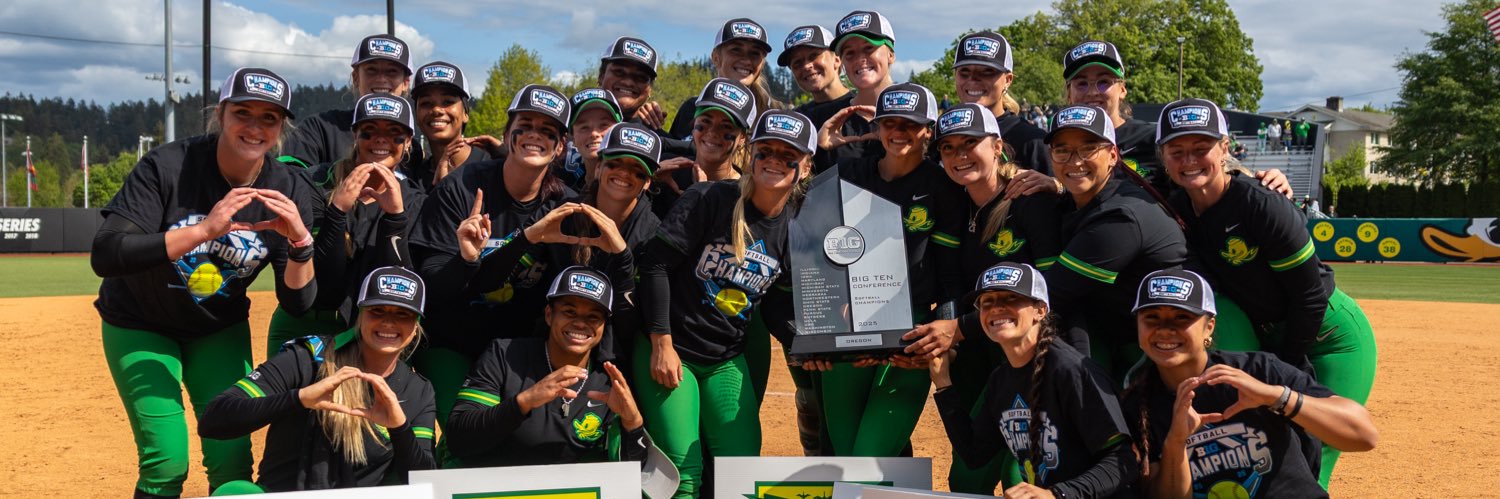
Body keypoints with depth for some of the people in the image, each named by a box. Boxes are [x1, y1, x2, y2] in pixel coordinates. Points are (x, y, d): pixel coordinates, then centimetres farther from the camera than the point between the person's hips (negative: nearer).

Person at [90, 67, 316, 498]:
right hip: (140, 325, -3)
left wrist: (300, 240, -32)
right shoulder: (166, 166, -22)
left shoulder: (288, 191, -13)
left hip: (220, 330, 3)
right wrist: (204, 230, -41)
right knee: (166, 463, -13)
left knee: (232, 461, -5)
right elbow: (104, 256, -33)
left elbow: (298, 303, -13)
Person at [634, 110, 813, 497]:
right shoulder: (708, 200, -12)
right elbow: (656, 265, -13)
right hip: (668, 350, -4)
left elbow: (776, 309, 9)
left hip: (727, 362, 5)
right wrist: (662, 344, -15)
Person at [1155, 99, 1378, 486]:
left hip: (1331, 337, -6)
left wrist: (1286, 368, -13)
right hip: (1268, 339, 6)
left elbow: (1312, 295, -19)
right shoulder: (1175, 209, -6)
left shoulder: (1262, 207, -25)